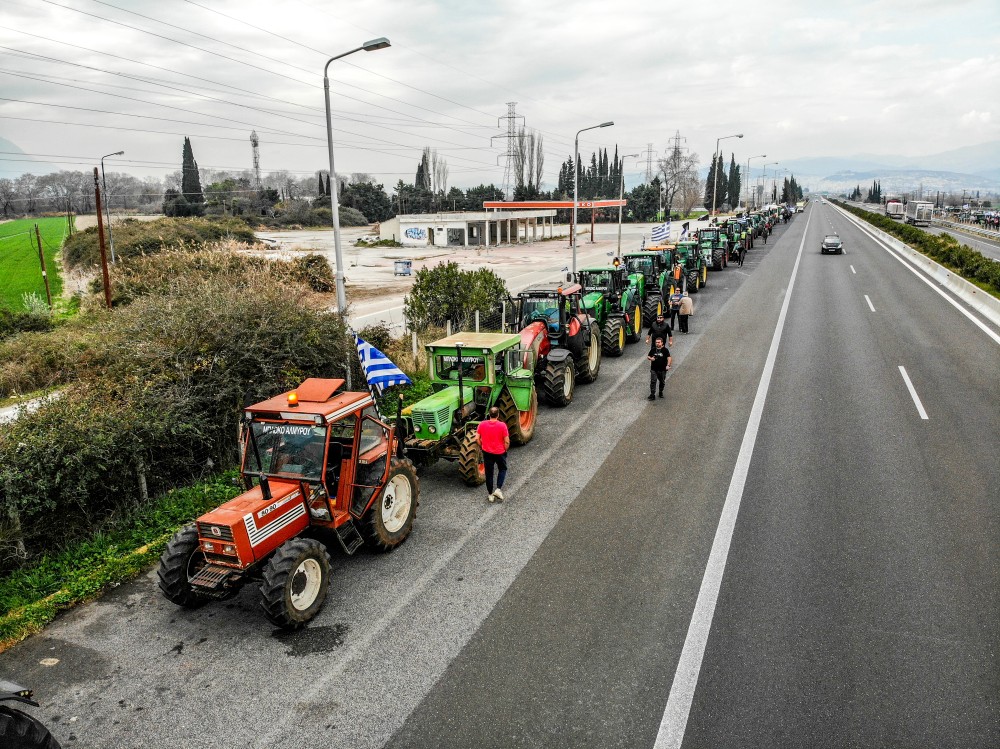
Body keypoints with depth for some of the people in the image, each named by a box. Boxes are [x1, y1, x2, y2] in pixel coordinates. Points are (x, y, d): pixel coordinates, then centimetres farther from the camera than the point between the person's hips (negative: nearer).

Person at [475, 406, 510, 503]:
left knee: (489, 473, 14)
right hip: (500, 452, -2)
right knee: (502, 469, 22)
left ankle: (490, 495, 22)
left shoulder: (482, 424, -10)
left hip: (487, 452, 2)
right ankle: (498, 489, 8)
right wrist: (505, 450, 3)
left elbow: (477, 438, -7)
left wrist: (482, 447, 10)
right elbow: (507, 441, -15)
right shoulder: (502, 425, -17)